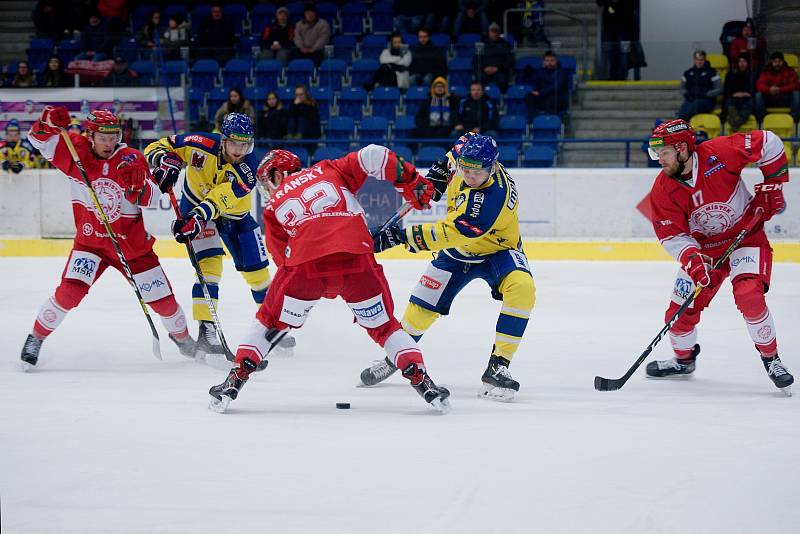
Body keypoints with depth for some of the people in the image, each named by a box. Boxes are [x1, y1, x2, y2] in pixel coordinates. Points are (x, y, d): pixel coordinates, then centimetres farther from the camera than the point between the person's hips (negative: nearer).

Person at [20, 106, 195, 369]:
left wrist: (137, 183, -37)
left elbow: (152, 200, -16)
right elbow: (40, 139, -11)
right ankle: (36, 337, -2)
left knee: (163, 298, 7)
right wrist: (49, 123, -32)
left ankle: (181, 336, 36)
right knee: (69, 291, -21)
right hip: (90, 240, -1)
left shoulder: (132, 159, -10)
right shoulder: (77, 150, -9)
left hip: (133, 244, 1)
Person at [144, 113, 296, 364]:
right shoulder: (200, 145, -28)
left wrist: (198, 218, -57)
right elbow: (157, 148, -17)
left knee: (257, 271, 7)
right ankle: (206, 332, -24)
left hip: (236, 217, 2)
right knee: (209, 263, -23)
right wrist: (166, 162, -39)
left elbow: (221, 200, -43)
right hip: (195, 207, -2)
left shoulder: (249, 167, -29)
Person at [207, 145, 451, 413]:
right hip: (357, 258, 1)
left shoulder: (274, 207, 26)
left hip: (306, 263, -1)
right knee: (383, 326, 20)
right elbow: (374, 156, 11)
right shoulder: (328, 170, 26)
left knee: (271, 321, 22)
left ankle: (236, 378, 15)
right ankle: (421, 379, 8)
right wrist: (413, 182, 17)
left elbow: (283, 258, 25)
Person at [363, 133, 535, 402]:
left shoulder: (495, 196, -39)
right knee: (423, 303, 1)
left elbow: (454, 232, -40)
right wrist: (440, 169, 3)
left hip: (496, 249, -6)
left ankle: (498, 366, -29)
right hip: (459, 249, 6)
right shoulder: (466, 154, -18)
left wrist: (402, 236, -39)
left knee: (522, 288, -33)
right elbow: (461, 145, 10)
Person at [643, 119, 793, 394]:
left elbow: (768, 143, -13)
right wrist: (691, 258, -29)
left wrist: (773, 184, -11)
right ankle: (683, 360, 33)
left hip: (746, 235, -4)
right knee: (680, 312, 1)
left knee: (749, 296, -27)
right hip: (701, 248, 4)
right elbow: (672, 236, -11)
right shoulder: (663, 190, -14)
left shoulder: (720, 153, -24)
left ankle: (771, 359, -8)